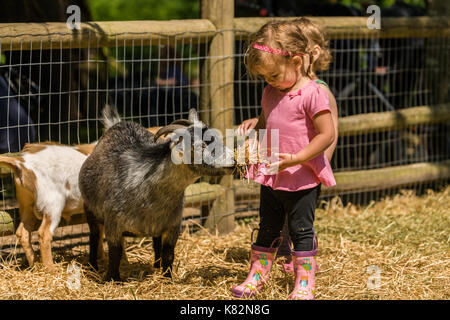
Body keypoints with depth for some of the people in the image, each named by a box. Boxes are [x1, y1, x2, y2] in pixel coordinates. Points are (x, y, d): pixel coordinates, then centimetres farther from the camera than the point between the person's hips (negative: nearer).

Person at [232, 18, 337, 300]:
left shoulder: (313, 94, -18)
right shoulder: (271, 93, 7)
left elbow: (327, 134, -21)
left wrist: (296, 158, -27)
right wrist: (252, 125, 0)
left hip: (302, 179, -7)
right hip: (271, 177, 7)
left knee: (301, 231, 2)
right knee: (267, 229, 16)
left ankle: (304, 284, 10)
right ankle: (257, 276, 28)